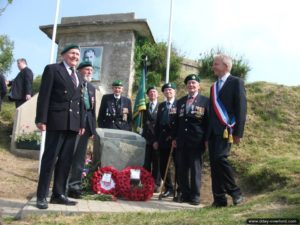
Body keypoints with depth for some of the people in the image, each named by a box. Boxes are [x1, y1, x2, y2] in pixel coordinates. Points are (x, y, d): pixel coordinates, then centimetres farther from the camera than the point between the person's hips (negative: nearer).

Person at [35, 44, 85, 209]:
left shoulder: (78, 77, 22)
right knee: (50, 158, -4)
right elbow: (44, 95, -5)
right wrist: (41, 119, -14)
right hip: (57, 120, -6)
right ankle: (41, 196, 3)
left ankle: (58, 194, 14)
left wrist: (81, 123, 12)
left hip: (73, 123, 6)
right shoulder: (52, 69, 4)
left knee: (66, 160, 6)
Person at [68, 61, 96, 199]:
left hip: (87, 123, 6)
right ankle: (67, 186, 2)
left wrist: (93, 128, 12)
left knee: (80, 156, 8)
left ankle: (75, 184, 14)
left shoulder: (91, 88, 22)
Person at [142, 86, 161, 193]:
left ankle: (156, 185, 6)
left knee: (156, 162, 0)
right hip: (147, 137, 3)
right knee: (146, 162, 2)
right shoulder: (144, 106, 15)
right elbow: (144, 121, 11)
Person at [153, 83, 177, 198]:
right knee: (163, 165, 7)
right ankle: (169, 188, 20)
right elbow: (158, 123, 14)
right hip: (163, 139, 5)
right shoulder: (161, 106, 16)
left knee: (178, 165, 0)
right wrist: (156, 140, 9)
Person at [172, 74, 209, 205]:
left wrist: (207, 139, -8)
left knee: (195, 168, 1)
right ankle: (185, 193, 15)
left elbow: (208, 121, -1)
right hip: (181, 141, 4)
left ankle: (195, 195, 10)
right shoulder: (180, 102, 17)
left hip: (197, 141, -4)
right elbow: (177, 121, 16)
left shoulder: (205, 101, 3)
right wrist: (174, 138, 9)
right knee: (182, 168, 5)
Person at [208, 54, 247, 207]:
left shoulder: (236, 82, 1)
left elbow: (241, 108, -7)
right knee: (214, 163, 3)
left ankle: (235, 192, -3)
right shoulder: (214, 86, 22)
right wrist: (208, 134, 16)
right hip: (213, 131, 7)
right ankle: (219, 199, 8)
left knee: (220, 158, -21)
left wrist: (238, 132, -14)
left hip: (226, 129, -7)